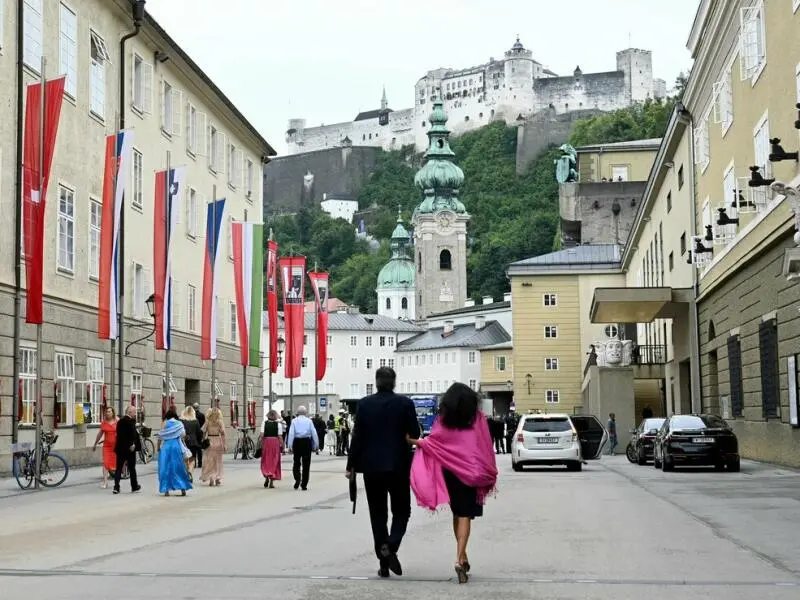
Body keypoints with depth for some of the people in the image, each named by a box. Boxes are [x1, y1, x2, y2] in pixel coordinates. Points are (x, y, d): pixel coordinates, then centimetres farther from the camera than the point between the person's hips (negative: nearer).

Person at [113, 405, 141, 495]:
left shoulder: (120, 421, 10)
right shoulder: (130, 421, -14)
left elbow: (118, 434, 13)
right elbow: (133, 434, -23)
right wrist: (132, 444, -17)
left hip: (120, 448, 6)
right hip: (130, 449, -6)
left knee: (118, 468, 5)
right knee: (132, 468, 7)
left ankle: (116, 487, -4)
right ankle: (134, 486, 18)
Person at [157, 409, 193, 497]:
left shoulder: (165, 424, 4)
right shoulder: (179, 424, 5)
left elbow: (160, 437, 1)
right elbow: (183, 435, -6)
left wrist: (158, 447, 11)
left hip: (166, 447, 0)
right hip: (177, 446, 1)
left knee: (165, 468, 4)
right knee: (179, 468, 8)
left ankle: (166, 490, 1)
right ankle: (183, 488, 4)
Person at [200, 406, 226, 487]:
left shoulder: (207, 422, 0)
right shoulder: (220, 422, -3)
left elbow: (203, 432, -1)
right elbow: (222, 433, -6)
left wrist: (203, 442, 6)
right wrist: (224, 444, -2)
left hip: (209, 441, 0)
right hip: (218, 441, 0)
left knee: (209, 461, 6)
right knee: (218, 461, 10)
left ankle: (211, 478, -2)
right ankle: (218, 479, 14)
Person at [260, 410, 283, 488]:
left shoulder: (264, 423, 0)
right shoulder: (278, 424, -2)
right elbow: (280, 436, -6)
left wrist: (261, 444, 2)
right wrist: (282, 445, 0)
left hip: (266, 441, 0)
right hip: (275, 442, 0)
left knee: (266, 461, 13)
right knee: (274, 461, 7)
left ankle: (266, 476, -10)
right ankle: (272, 482, 5)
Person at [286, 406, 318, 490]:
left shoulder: (294, 421, 3)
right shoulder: (309, 421, 4)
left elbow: (291, 433, -5)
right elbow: (314, 433, 1)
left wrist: (290, 446, -5)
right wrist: (316, 446, 7)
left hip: (297, 442, 0)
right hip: (307, 442, 0)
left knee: (296, 462, 12)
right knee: (306, 464, 8)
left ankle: (297, 479, -11)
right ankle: (304, 485, 9)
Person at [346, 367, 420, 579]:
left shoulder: (364, 404, -3)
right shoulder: (405, 403, -6)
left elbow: (357, 436, -3)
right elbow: (415, 434, -4)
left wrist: (351, 465, 3)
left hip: (372, 466, 1)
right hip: (398, 465, -1)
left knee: (378, 514, 9)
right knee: (401, 511, 11)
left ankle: (384, 562, 6)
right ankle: (390, 546, -15)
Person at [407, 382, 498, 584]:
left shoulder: (444, 420, 0)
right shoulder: (478, 418, -2)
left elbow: (431, 442, -7)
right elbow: (486, 447, -2)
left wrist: (412, 441, 8)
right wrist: (489, 474, 5)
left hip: (450, 470, 2)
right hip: (471, 471, -2)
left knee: (457, 513, 17)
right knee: (465, 515, -5)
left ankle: (462, 556, 23)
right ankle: (459, 558, -20)